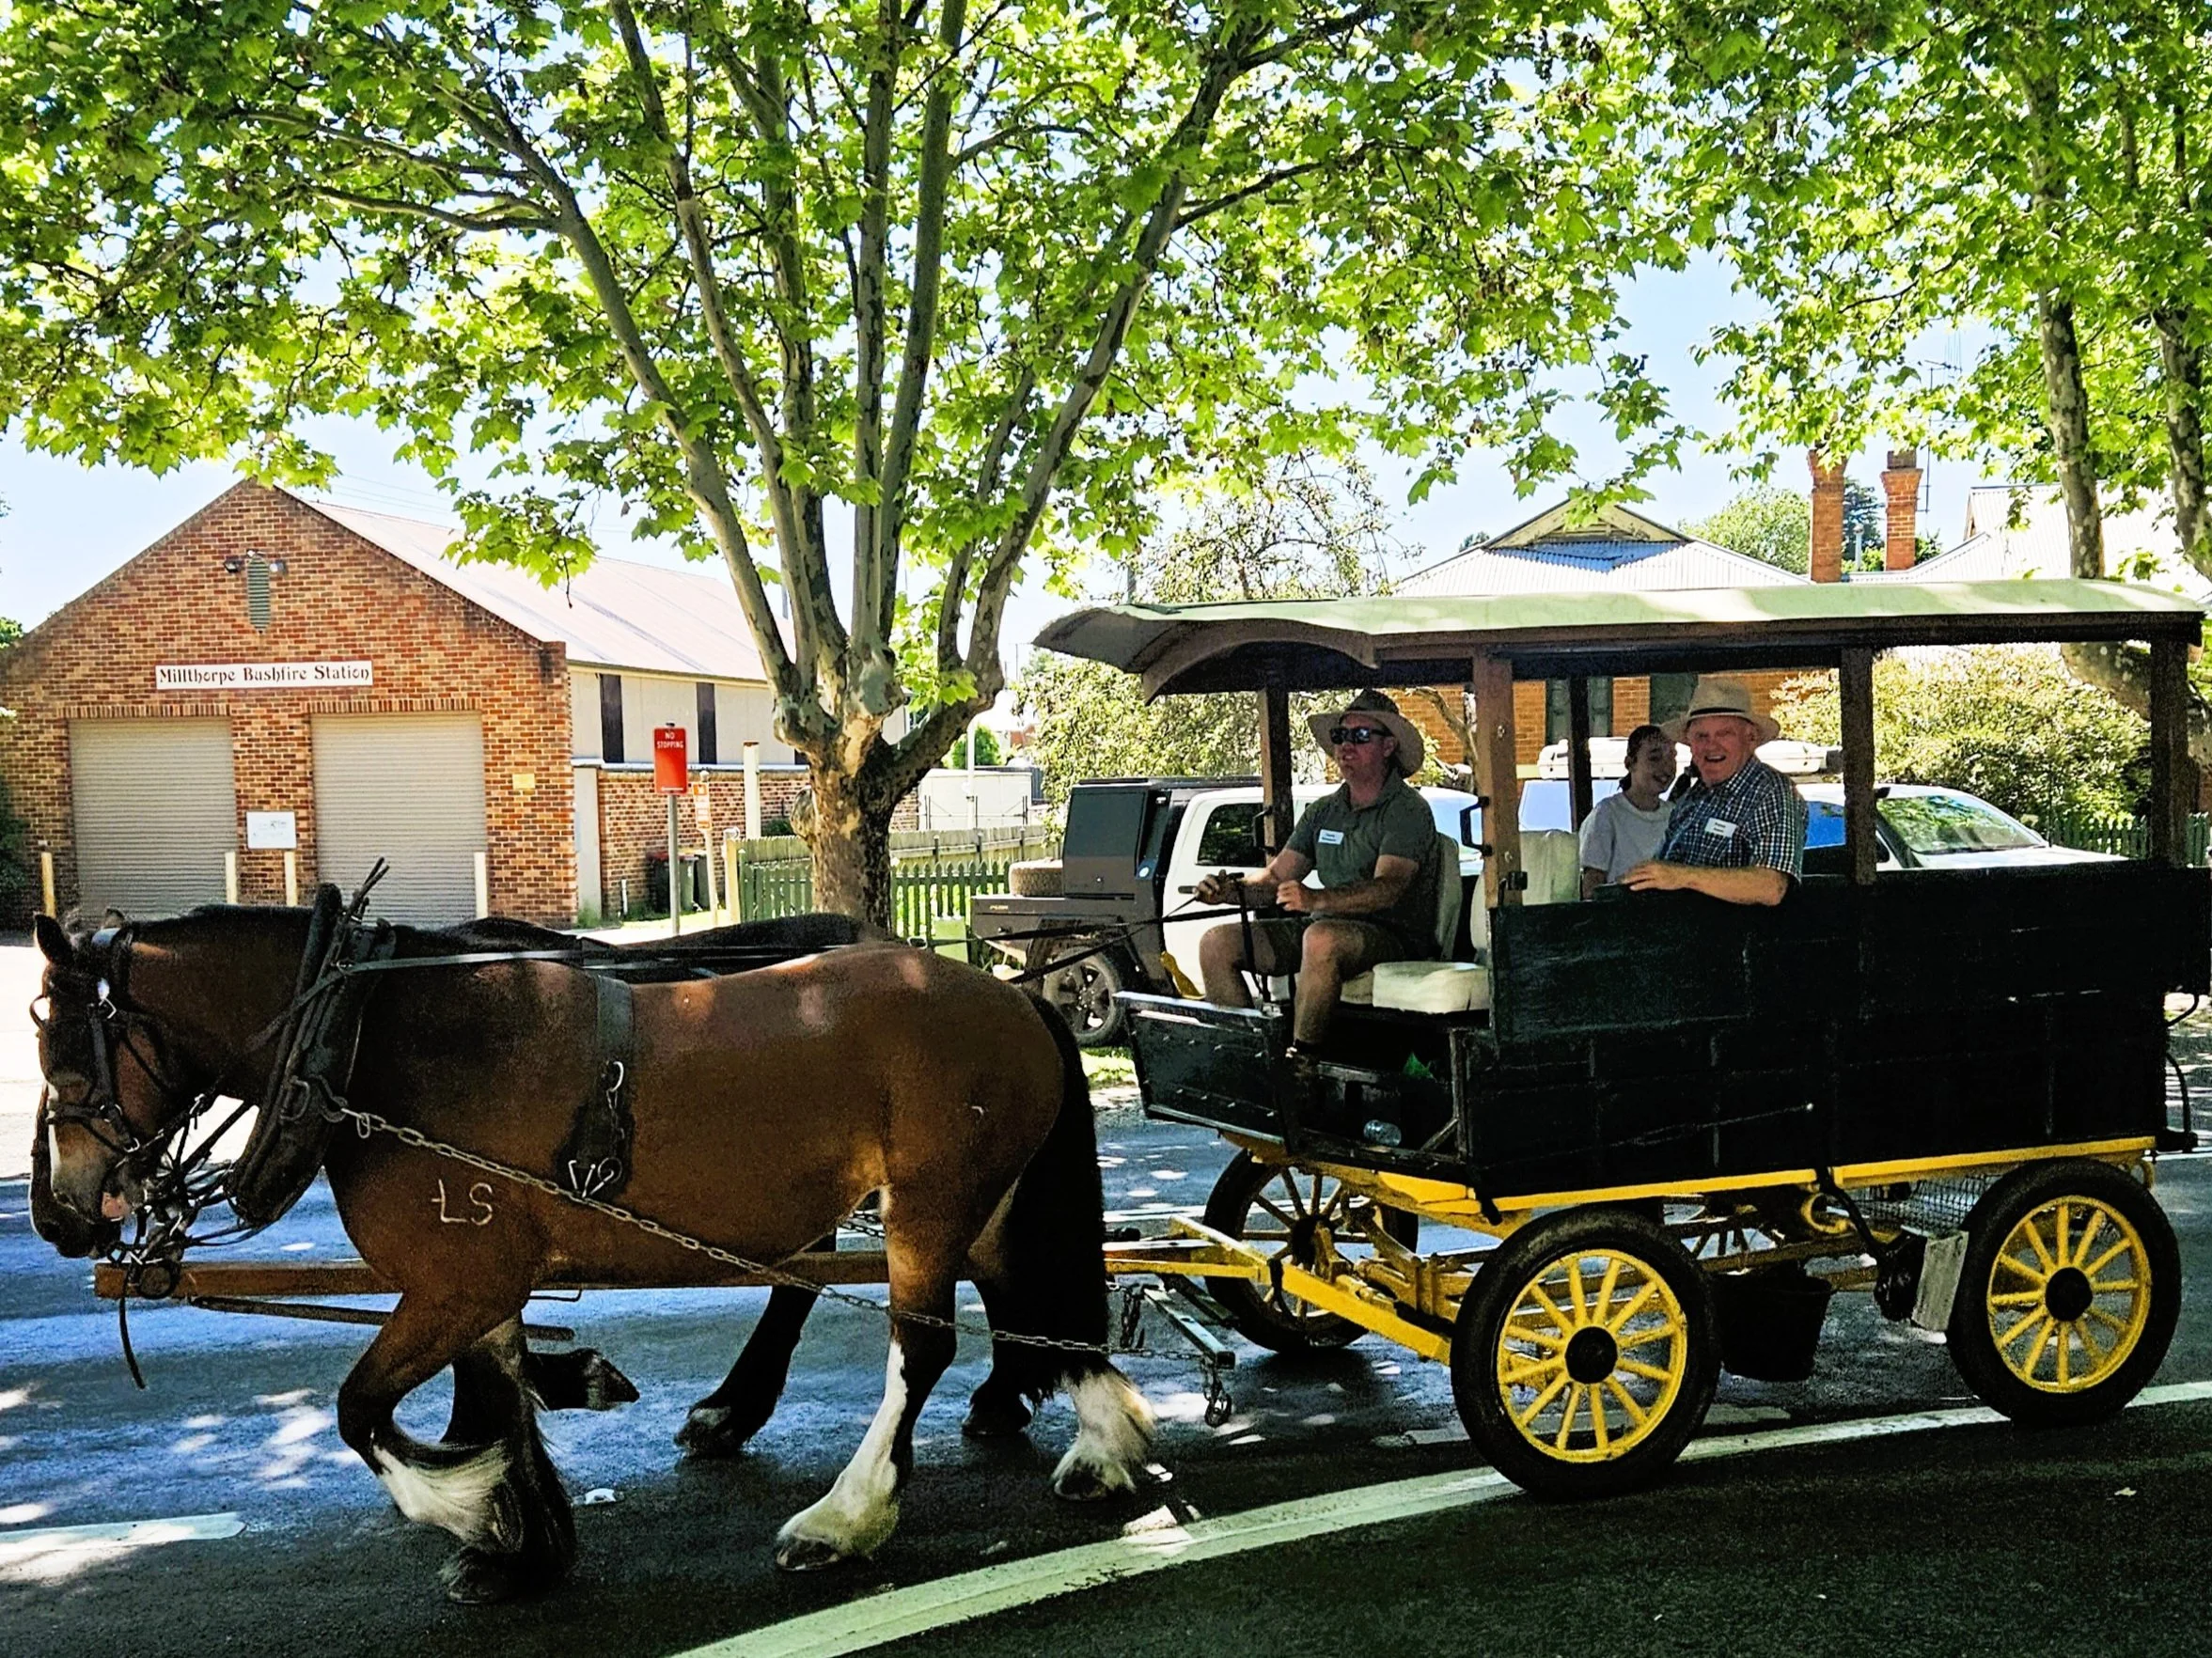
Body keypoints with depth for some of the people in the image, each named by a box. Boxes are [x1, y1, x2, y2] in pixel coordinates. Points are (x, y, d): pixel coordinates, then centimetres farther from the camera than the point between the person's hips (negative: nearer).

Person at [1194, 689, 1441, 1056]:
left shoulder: (1408, 811, -7)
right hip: (1326, 925, 8)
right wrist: (1231, 890, -10)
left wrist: (1318, 899, -40)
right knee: (1216, 943, -6)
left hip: (1394, 935, -7)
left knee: (1322, 938, -40)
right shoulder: (1322, 812, 16)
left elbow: (1387, 888, -23)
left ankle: (1300, 1059, -32)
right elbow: (1276, 878, 13)